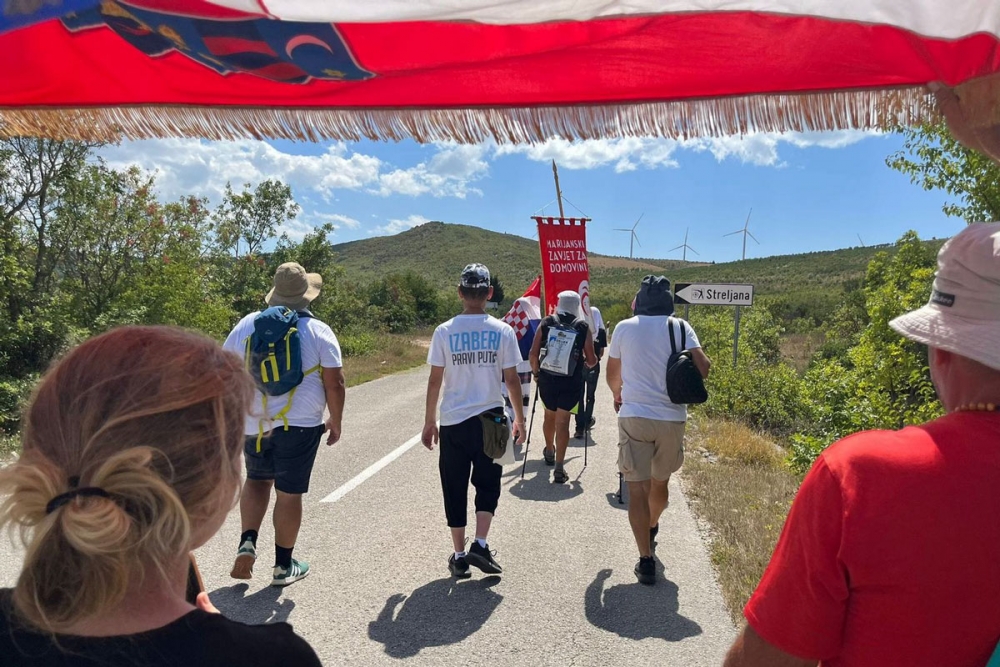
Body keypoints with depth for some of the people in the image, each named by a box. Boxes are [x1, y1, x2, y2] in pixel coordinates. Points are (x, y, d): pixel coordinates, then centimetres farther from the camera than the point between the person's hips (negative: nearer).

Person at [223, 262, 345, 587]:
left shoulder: (246, 325, 3)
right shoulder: (319, 331, -5)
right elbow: (334, 383, -8)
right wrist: (335, 422, 5)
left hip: (253, 423, 3)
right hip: (299, 425, -3)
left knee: (257, 479, 26)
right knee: (288, 493, 8)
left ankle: (247, 543, 11)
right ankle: (284, 566, 21)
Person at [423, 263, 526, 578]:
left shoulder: (444, 331, -4)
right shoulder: (502, 331, -5)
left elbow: (435, 381, -2)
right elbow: (512, 379, -2)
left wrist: (429, 422, 8)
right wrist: (520, 418, 10)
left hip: (452, 421, 0)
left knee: (455, 489, 11)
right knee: (487, 484, 16)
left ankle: (459, 556, 18)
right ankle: (480, 545, 4)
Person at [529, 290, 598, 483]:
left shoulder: (546, 323, 0)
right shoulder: (583, 328, -3)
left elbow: (533, 353, -3)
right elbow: (591, 361, -1)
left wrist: (536, 371, 13)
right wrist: (593, 361, 22)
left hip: (546, 379, 2)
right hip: (570, 382, -2)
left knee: (549, 416, 23)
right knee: (562, 422, 1)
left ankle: (549, 451, 45)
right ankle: (559, 467, -5)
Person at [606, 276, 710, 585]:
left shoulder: (624, 328, 1)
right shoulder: (679, 327, 0)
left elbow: (612, 375, 10)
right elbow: (703, 366, -11)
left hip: (634, 416, -2)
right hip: (671, 418, 2)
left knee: (637, 489, 3)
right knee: (660, 482, 23)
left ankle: (646, 560, -1)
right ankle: (651, 530, 48)